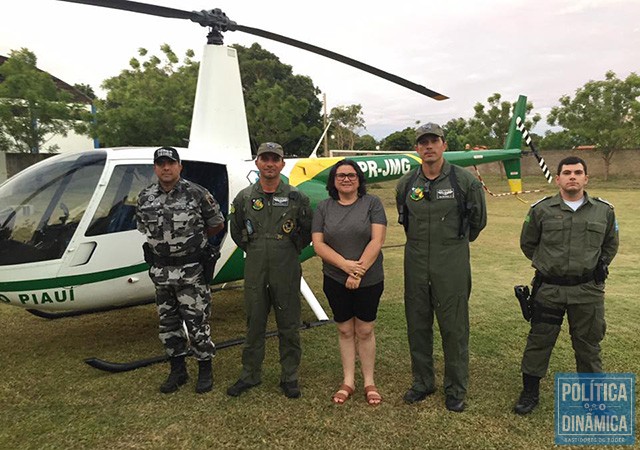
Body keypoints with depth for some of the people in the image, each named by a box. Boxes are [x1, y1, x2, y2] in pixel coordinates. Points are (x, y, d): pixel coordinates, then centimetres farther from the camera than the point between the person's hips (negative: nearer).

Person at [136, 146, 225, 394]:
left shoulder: (197, 194, -9)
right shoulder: (145, 198, 3)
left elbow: (217, 224, 2)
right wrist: (170, 241, 11)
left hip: (191, 270, -4)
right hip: (160, 271, 5)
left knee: (197, 322, 3)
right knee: (168, 323, 14)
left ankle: (205, 370, 19)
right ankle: (177, 370, 29)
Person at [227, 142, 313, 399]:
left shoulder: (295, 198, -2)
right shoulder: (244, 198, 3)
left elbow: (309, 229, 9)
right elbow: (236, 230, 17)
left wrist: (292, 250, 6)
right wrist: (252, 251, 11)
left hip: (286, 273, -1)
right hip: (255, 272, 2)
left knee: (289, 327, 8)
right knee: (254, 325, 12)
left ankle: (289, 377, 23)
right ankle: (250, 375, 28)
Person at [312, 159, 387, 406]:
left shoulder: (372, 203, -2)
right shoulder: (324, 207, 3)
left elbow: (377, 241, -11)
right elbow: (318, 244, -5)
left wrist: (359, 271, -17)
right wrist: (346, 265, -17)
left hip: (369, 280, -2)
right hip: (336, 280, 2)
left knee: (365, 331, 7)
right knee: (345, 330, 11)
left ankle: (369, 383, 21)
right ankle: (348, 381, 24)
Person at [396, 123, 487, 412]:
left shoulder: (464, 181, -6)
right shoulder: (406, 184, 3)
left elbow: (478, 219, 9)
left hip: (452, 266, -3)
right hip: (416, 264, 4)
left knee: (454, 328, 4)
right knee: (417, 326, 12)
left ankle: (456, 389, 22)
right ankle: (423, 382, 30)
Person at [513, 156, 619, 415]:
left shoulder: (604, 211, 3)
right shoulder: (541, 210, -2)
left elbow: (610, 245, 19)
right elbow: (527, 243, 11)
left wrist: (596, 268, 14)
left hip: (588, 291, 1)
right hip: (548, 289, -1)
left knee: (588, 345, 13)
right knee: (539, 341, 7)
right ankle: (530, 393, 23)